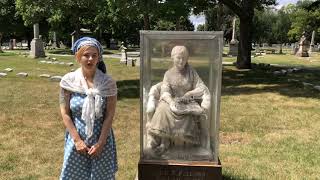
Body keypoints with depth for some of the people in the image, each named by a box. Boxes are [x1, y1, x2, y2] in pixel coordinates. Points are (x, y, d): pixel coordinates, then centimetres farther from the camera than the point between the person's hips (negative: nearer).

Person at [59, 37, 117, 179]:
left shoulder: (108, 83, -9)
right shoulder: (69, 81, -7)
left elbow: (109, 116, -8)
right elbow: (65, 114, -4)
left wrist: (100, 143, -11)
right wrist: (77, 140, -9)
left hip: (101, 138, 0)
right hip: (76, 138, 1)